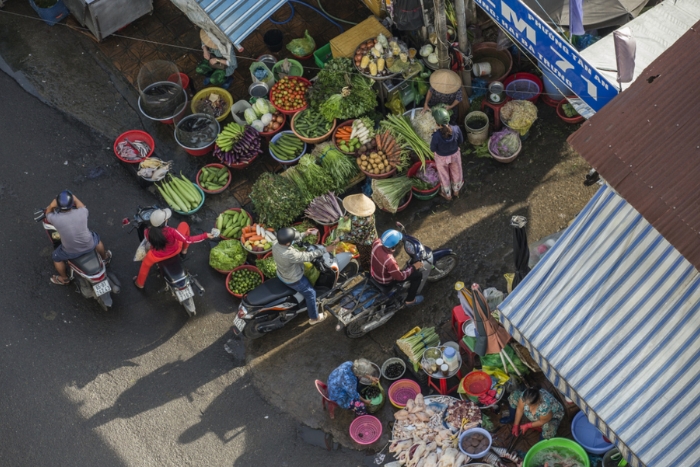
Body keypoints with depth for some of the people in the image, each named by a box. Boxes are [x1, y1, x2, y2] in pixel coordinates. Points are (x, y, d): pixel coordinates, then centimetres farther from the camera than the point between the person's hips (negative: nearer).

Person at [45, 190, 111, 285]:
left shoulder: (56, 219, -29)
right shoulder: (81, 212, -25)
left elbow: (47, 214, -3)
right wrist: (75, 199, 10)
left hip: (71, 251, -2)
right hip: (89, 245, 2)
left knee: (56, 257, 29)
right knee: (96, 239, 36)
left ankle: (64, 279, 51)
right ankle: (105, 257, 62)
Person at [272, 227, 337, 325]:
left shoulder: (276, 244, -22)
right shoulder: (289, 255, -45)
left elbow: (291, 239, -2)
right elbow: (308, 256, -36)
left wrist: (304, 234, 1)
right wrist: (325, 250, -30)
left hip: (281, 274, 9)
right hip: (293, 280, -9)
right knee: (310, 294, 15)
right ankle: (314, 318, 34)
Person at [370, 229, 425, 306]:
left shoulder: (377, 242, -24)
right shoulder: (389, 261, -42)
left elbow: (384, 240, 3)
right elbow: (400, 277, -27)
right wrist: (414, 267, -16)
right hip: (386, 281, -7)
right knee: (418, 274, 0)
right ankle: (410, 300, 20)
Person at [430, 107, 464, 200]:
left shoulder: (436, 136, -39)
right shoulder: (456, 129, -31)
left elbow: (433, 149, -18)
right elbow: (461, 141, -10)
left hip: (442, 158, -2)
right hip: (455, 154, 2)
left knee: (444, 176, 28)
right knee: (456, 173, 32)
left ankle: (447, 195, 53)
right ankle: (456, 190, 59)